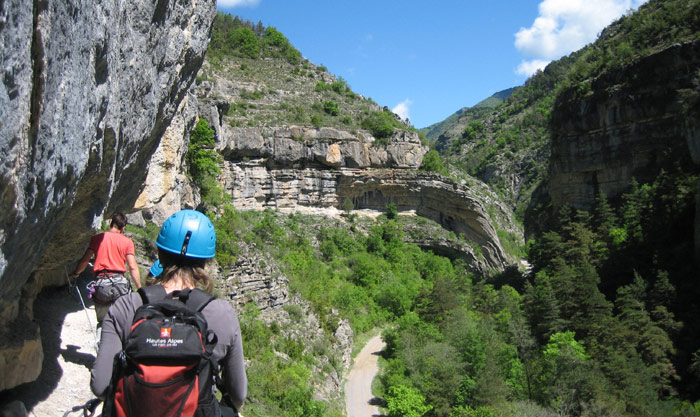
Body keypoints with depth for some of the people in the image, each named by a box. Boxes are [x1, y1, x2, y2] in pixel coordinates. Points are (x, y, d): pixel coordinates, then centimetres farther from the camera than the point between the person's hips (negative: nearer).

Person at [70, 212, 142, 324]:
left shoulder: (97, 238, 9)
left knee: (103, 322, 10)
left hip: (100, 282, 2)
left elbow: (85, 260, 9)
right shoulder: (127, 242, 4)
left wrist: (75, 273, 28)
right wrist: (140, 289, 0)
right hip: (119, 281, -1)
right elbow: (133, 267, -2)